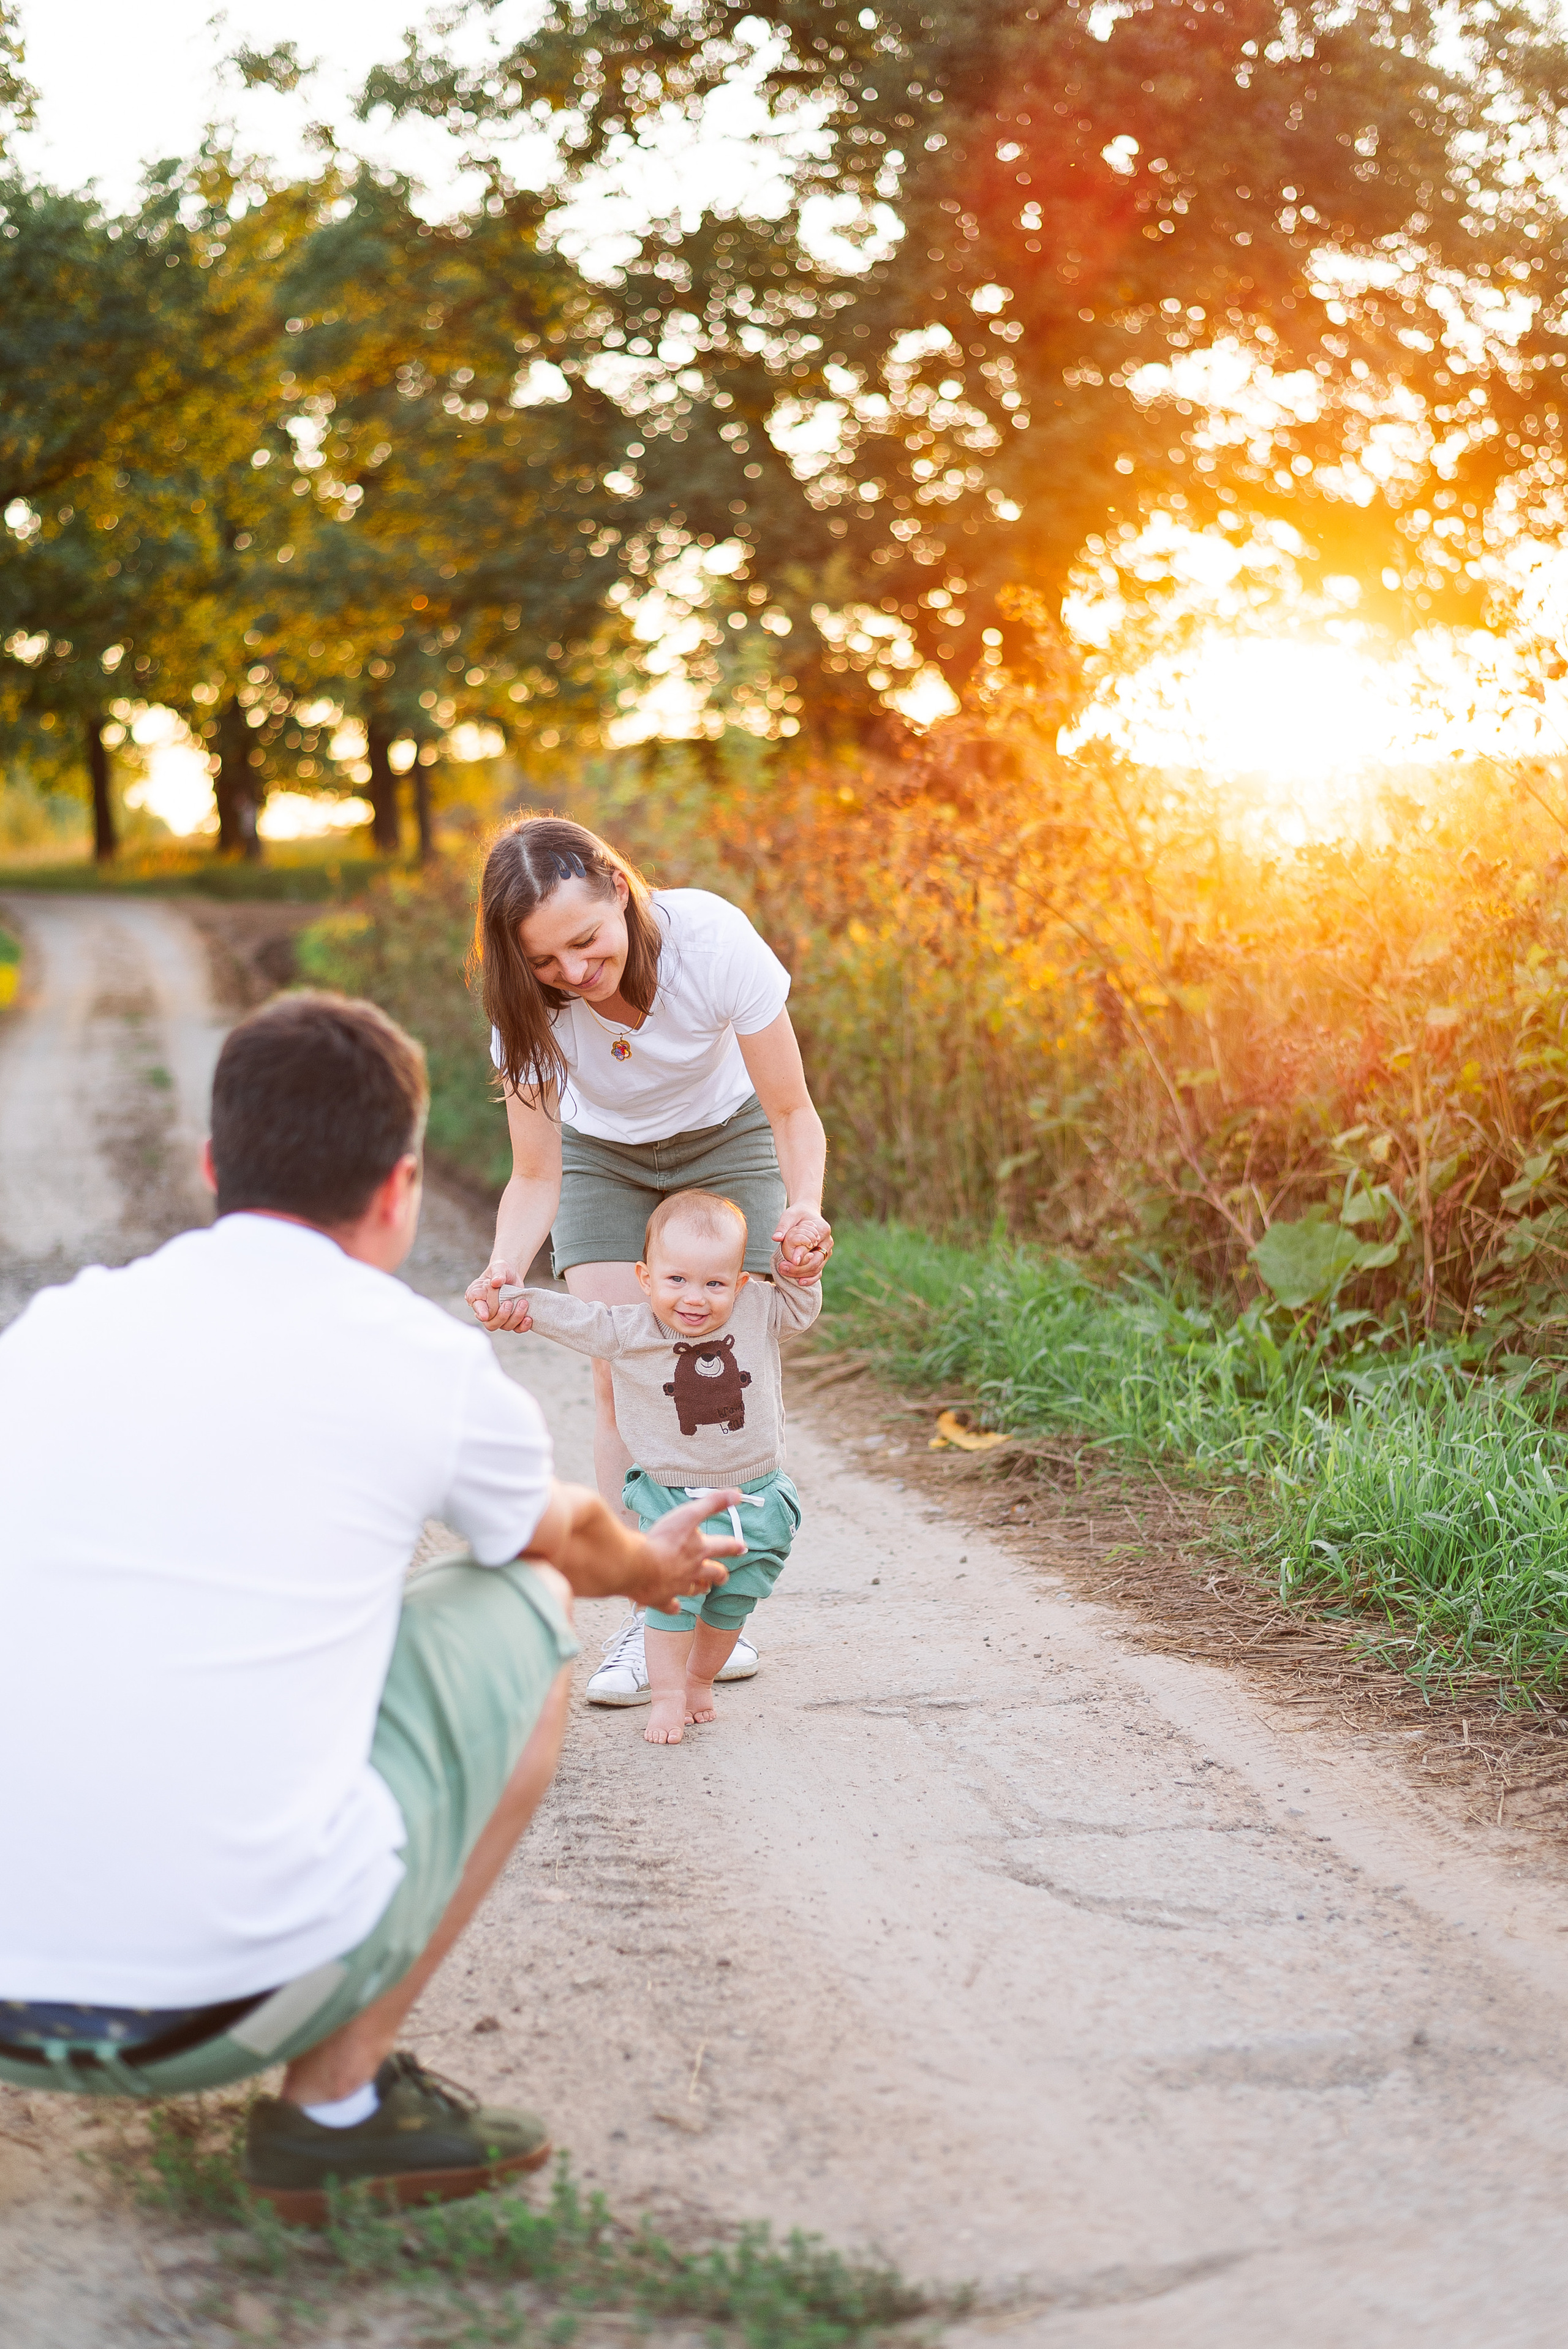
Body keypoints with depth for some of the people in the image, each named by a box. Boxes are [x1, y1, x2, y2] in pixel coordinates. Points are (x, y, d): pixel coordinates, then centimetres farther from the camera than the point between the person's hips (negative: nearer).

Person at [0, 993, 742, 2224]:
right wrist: (649, 1567, 49)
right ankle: (338, 2099, 13)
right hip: (229, 1997, -5)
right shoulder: (423, 1359, 0)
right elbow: (563, 1535, 23)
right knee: (524, 1610, 16)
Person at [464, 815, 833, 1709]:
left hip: (725, 1142, -1)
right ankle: (646, 1612, -6)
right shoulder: (529, 1004, -30)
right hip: (602, 1158, 1)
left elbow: (793, 1112, -25)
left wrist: (805, 1209, -44)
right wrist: (506, 1270, -44)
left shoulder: (711, 939, -35)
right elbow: (536, 1177, -23)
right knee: (621, 1375, -12)